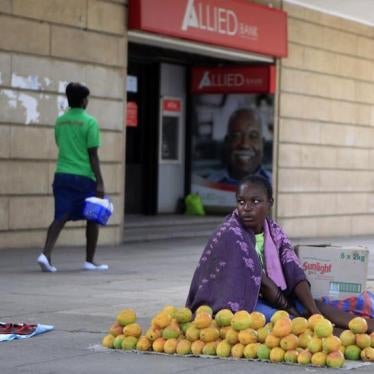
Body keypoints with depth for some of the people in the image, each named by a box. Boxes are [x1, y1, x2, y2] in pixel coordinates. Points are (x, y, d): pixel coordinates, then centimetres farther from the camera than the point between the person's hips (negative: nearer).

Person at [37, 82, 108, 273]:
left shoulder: (60, 121, 9)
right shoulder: (89, 122, -8)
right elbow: (93, 155, -10)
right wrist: (100, 182, -9)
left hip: (62, 175, 5)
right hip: (84, 177, -5)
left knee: (61, 217, 1)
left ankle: (46, 254, -18)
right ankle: (89, 261, 15)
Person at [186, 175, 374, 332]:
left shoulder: (274, 231, 3)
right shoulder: (231, 235, -17)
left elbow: (295, 276, -5)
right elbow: (258, 281, -17)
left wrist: (315, 312, -17)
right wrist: (288, 308, -13)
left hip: (270, 299, 7)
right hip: (239, 304, -7)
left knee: (319, 305, -7)